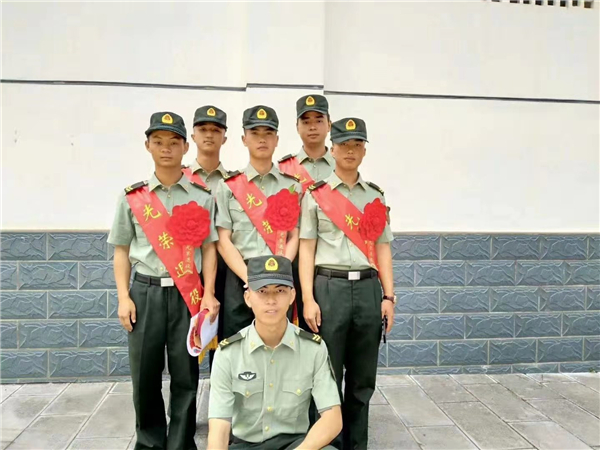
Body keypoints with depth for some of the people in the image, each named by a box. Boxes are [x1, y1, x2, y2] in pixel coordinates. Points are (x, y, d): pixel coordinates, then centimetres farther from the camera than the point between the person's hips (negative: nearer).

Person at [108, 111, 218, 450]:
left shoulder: (203, 197, 4)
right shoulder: (132, 197, 6)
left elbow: (209, 247, 3)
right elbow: (122, 251, 8)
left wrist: (208, 294, -6)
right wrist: (124, 297, 0)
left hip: (187, 294, 0)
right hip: (146, 292, 1)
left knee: (185, 377, 5)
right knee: (145, 375, 8)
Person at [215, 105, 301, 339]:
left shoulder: (292, 186, 9)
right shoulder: (228, 186, 6)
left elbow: (295, 237, 4)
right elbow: (223, 240, 0)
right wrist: (249, 278, -12)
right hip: (240, 279, -1)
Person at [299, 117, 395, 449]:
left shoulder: (375, 197, 12)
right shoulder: (315, 195, 2)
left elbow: (382, 248, 11)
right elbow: (306, 248, -1)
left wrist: (388, 296, 4)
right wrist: (308, 299, -9)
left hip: (368, 288, 3)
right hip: (329, 287, -3)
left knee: (363, 379, 11)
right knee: (328, 376, 4)